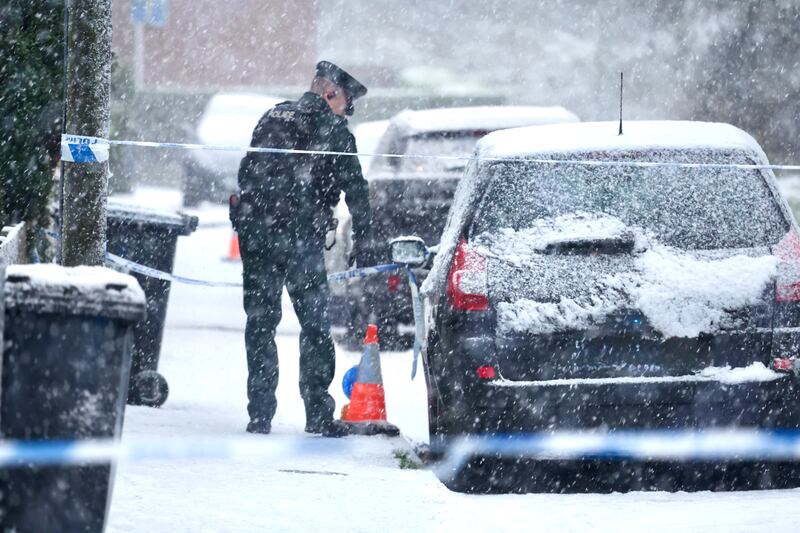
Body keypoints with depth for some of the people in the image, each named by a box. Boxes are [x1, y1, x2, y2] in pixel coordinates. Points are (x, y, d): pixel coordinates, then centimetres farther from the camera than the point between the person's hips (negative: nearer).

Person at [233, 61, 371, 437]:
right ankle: (318, 413, 2)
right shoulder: (332, 131, -1)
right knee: (315, 324, 4)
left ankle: (260, 414, 5)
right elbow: (356, 192, -1)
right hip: (300, 237, -4)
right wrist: (362, 244, 5)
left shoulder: (270, 120, 15)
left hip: (254, 236, 4)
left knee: (260, 323, 9)